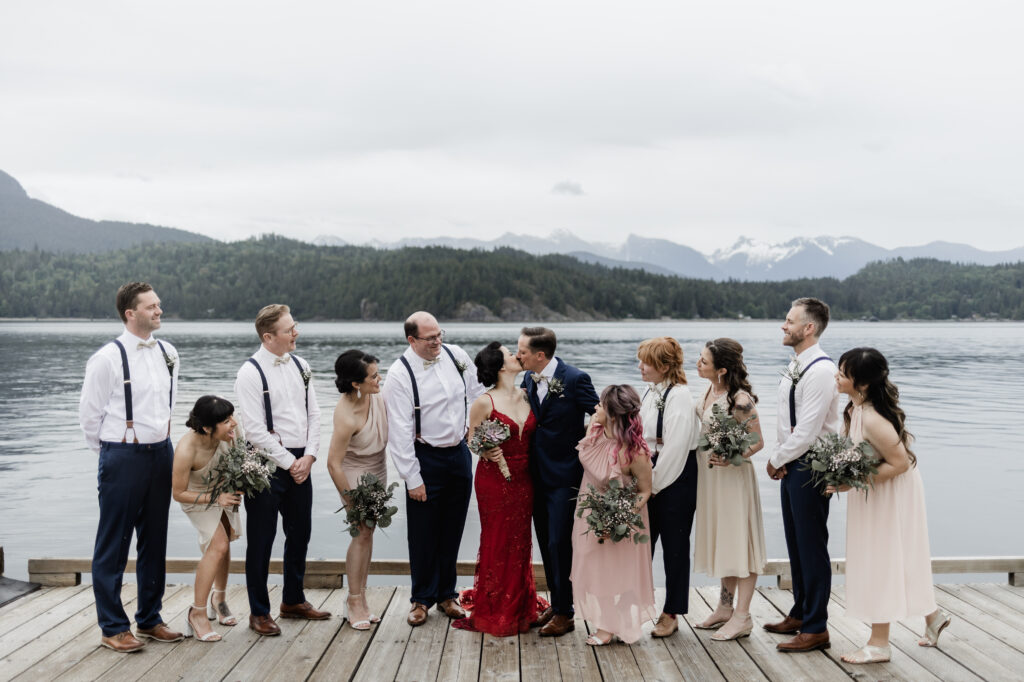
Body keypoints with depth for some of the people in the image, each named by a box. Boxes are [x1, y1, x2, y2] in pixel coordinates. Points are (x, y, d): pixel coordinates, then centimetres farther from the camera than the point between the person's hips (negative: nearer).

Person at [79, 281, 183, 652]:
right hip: (122, 457, -6)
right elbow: (89, 414, -4)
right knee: (113, 545, 2)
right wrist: (115, 453, 4)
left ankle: (149, 619, 26)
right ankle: (113, 628, 12)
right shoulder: (108, 358, -11)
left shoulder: (168, 354, 7)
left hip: (161, 454, 6)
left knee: (154, 541, 14)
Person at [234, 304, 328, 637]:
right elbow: (255, 430, -15)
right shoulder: (251, 373, -12)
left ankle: (293, 600, 34)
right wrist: (289, 462, -12)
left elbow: (313, 415, 9)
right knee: (261, 540, 3)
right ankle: (259, 613, 16)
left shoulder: (300, 366, 7)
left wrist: (308, 457, -2)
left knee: (299, 534, 17)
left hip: (300, 463, 6)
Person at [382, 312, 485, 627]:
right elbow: (400, 431, -16)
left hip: (459, 453, 5)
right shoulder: (400, 374, -15)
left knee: (452, 530, 13)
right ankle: (422, 599, 21)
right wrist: (412, 478, -16)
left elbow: (476, 393, 16)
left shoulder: (455, 355, -1)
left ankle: (447, 594, 27)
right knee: (423, 533, 5)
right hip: (426, 458, -4)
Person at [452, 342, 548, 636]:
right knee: (497, 543, 1)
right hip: (494, 478, -5)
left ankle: (519, 608, 26)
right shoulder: (484, 402, -8)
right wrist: (486, 452, -21)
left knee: (519, 543, 11)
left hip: (523, 479, 5)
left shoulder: (527, 396, 7)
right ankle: (491, 613, 15)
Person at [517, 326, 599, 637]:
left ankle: (565, 614, 7)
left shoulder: (575, 379, -14)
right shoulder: (528, 380, 5)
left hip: (565, 476, -7)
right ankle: (555, 604, 27)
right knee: (546, 543, 14)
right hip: (538, 475, 7)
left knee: (559, 544, -5)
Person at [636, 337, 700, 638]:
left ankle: (671, 614, 16)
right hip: (650, 480, 8)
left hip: (675, 481, -7)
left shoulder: (679, 395, -16)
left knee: (674, 546, 5)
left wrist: (655, 483, -14)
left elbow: (675, 447, -19)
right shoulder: (652, 393, 9)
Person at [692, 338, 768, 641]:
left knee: (739, 541, -1)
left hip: (733, 476, -8)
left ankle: (742, 616, 5)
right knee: (720, 541, 16)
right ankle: (725, 606, 28)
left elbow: (757, 442, -15)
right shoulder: (709, 392, 5)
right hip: (709, 475, 8)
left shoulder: (740, 399, -19)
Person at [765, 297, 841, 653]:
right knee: (796, 543, 18)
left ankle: (816, 629, 8)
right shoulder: (794, 367, 11)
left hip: (811, 466, -9)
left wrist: (776, 460, -10)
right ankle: (800, 613, 32)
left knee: (811, 546, -2)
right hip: (790, 464, 9)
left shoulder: (821, 371, -19)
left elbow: (807, 432, -22)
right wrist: (779, 460, 2)